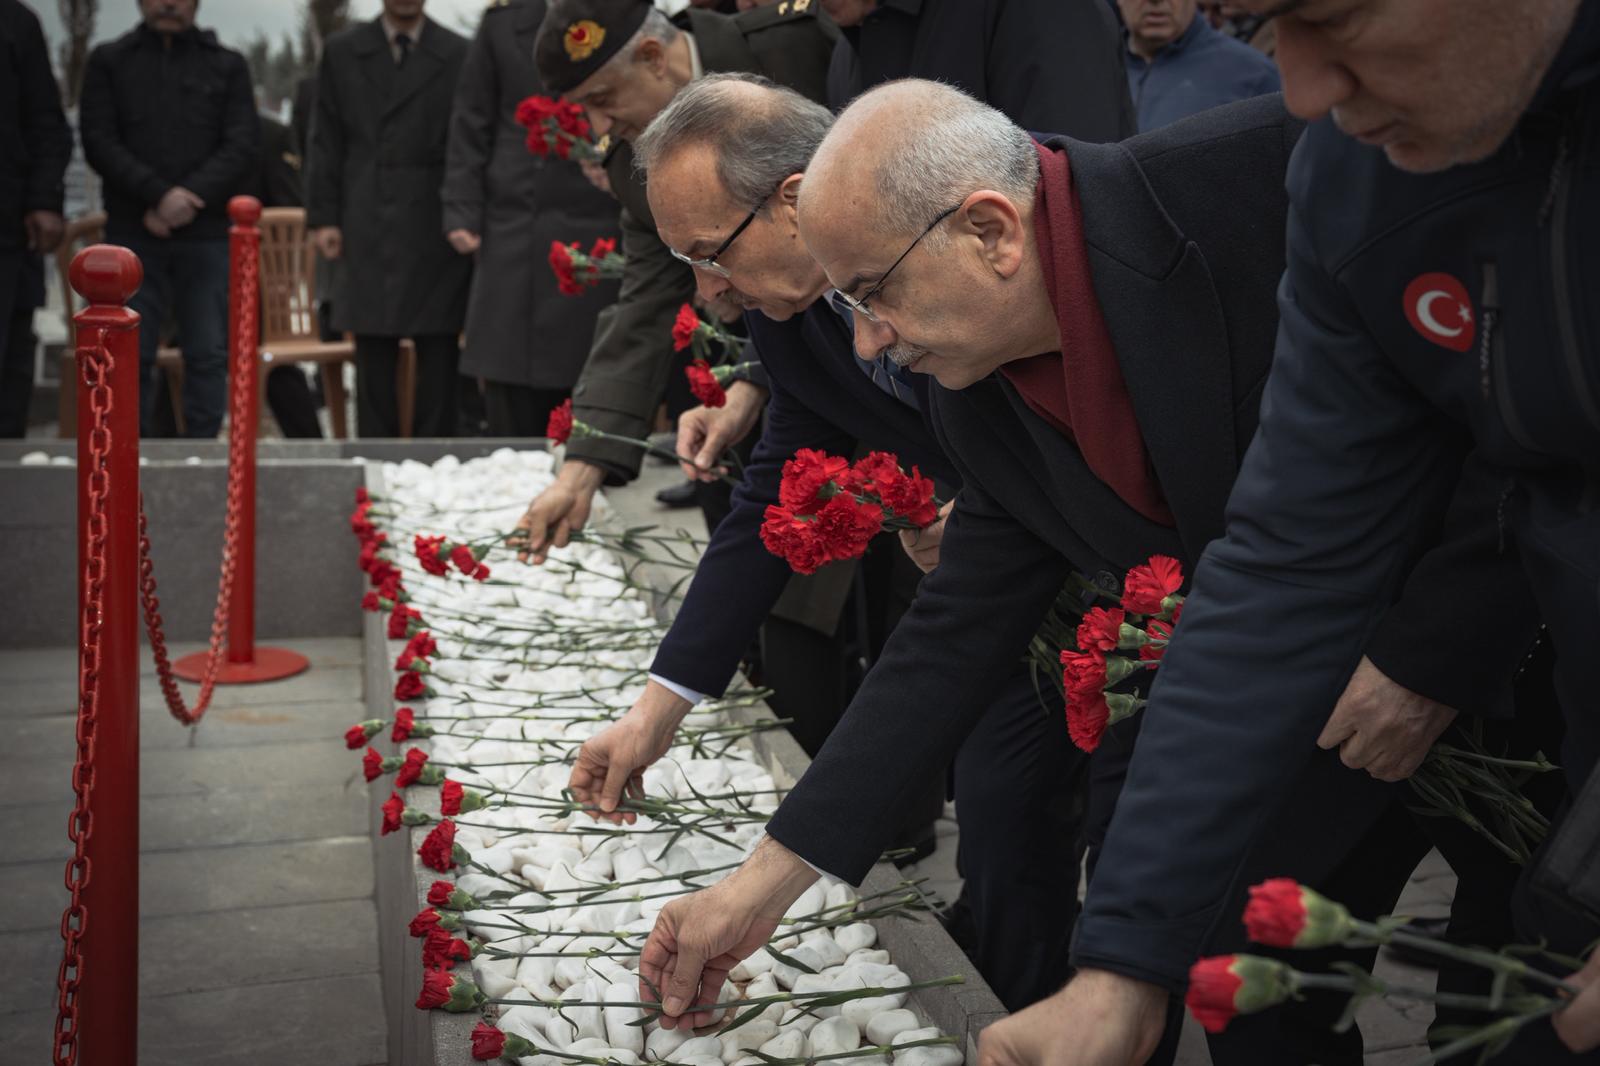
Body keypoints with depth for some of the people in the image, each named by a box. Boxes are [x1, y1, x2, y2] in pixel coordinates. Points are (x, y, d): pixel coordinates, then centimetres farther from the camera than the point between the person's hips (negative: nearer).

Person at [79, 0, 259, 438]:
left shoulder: (228, 65, 12)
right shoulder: (108, 61, 12)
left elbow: (244, 146, 2)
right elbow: (99, 141, 1)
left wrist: (190, 198, -11)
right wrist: (159, 194, -13)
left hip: (207, 233, 0)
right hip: (133, 234, 0)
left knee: (209, 354, -3)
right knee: (131, 354, -1)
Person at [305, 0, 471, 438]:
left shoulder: (459, 55, 6)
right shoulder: (342, 52, 12)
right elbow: (326, 142, 10)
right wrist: (322, 217, 2)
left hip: (436, 232, -1)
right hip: (366, 232, 1)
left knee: (438, 360, 1)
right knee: (373, 362, 4)